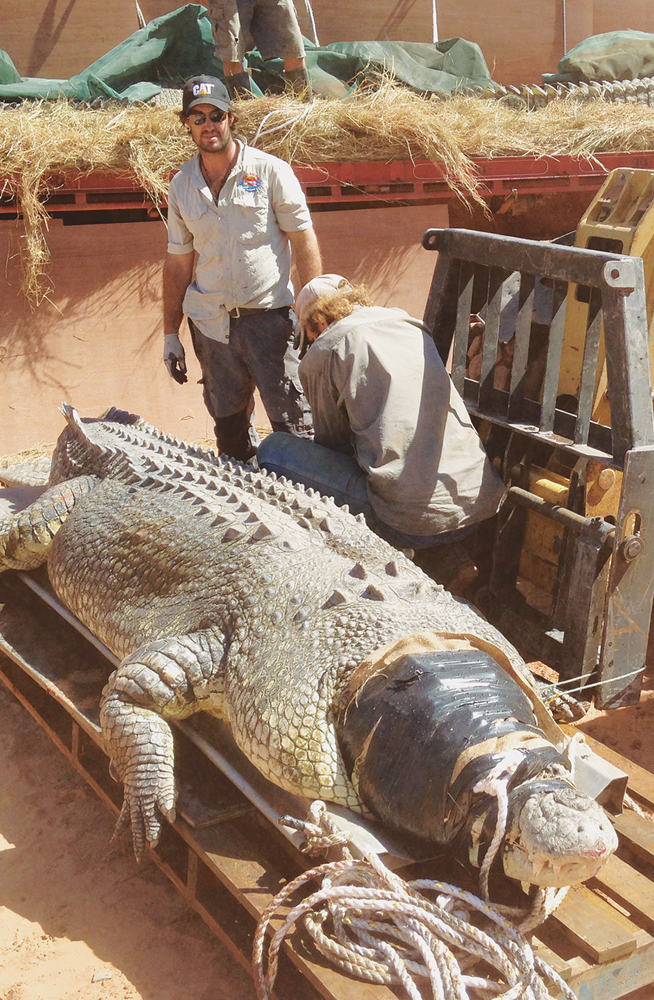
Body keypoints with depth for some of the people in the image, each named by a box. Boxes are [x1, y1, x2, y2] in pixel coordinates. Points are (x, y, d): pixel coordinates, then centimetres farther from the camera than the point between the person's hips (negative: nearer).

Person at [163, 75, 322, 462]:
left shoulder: (270, 171, -1)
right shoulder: (181, 186, 9)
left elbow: (304, 241, -1)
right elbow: (178, 262, 14)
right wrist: (171, 333, 12)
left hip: (269, 317, -3)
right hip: (210, 324, 4)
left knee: (294, 426, -6)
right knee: (229, 428, 11)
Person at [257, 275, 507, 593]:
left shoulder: (323, 353, 2)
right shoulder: (412, 326, 20)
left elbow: (332, 444, 13)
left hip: (415, 520, -7)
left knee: (273, 451, 7)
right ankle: (447, 558, 17)